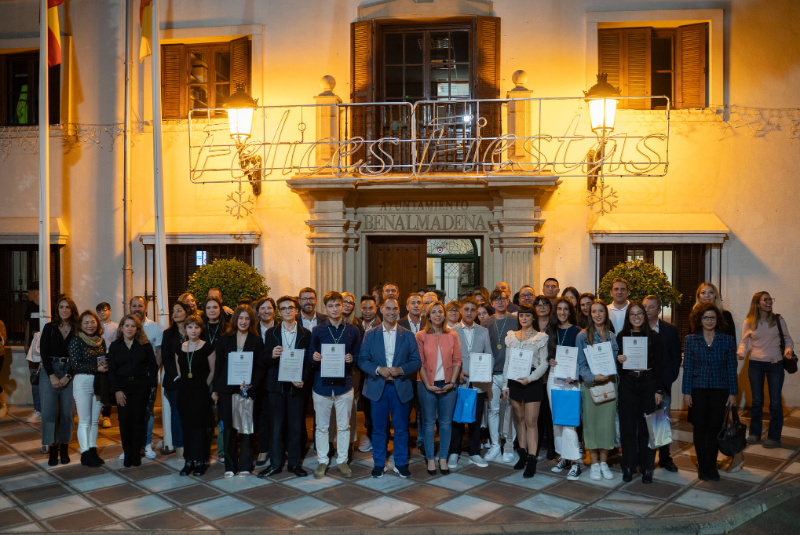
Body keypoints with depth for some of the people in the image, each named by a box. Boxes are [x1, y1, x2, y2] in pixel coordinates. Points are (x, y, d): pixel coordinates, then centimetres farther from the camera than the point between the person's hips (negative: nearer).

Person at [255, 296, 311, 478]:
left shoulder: (306, 334, 2)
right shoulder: (271, 333, 5)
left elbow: (309, 360, 1)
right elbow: (264, 360, 2)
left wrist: (303, 379, -13)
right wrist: (271, 355, -21)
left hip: (296, 385, 0)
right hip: (276, 385, 1)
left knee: (296, 426, 6)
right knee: (276, 425, 6)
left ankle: (295, 463, 18)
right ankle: (275, 464, 17)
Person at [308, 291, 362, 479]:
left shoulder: (352, 330, 4)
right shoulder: (317, 331, 2)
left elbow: (359, 355, 9)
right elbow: (310, 356, 4)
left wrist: (352, 359, -12)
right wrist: (314, 358, -18)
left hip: (344, 385, 1)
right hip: (322, 384, 0)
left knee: (344, 426, 9)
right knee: (322, 426, 8)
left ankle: (342, 460, 22)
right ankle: (322, 461, 22)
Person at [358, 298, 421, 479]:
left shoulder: (408, 335, 4)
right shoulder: (370, 334, 4)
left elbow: (416, 361, 1)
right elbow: (362, 360, 0)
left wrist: (401, 370, -15)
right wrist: (378, 369, -16)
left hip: (400, 387, 0)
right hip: (377, 387, 0)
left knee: (401, 427, 6)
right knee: (378, 428, 7)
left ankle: (401, 463, 19)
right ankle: (379, 463, 20)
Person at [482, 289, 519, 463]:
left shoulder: (516, 321, 2)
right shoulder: (485, 323, 8)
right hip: (492, 373, 2)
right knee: (493, 409, 5)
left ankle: (509, 445, 14)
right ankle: (495, 445, 17)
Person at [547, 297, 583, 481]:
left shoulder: (577, 331, -3)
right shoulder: (552, 331, 11)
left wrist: (573, 377, -18)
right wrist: (550, 360, -5)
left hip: (571, 379, -5)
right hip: (554, 377, 5)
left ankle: (574, 462, -6)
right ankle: (563, 457, 19)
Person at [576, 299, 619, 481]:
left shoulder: (612, 337, 9)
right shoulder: (583, 336, -2)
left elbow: (616, 361, 13)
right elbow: (581, 364, -5)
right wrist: (593, 377, -21)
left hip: (609, 384, 3)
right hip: (590, 385, -3)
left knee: (607, 423, 4)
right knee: (591, 423, 1)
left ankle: (603, 462, 18)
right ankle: (594, 464, 13)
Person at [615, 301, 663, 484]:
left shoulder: (654, 337, 2)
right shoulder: (621, 336, 4)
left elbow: (659, 365, 2)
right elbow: (617, 366, 7)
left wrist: (659, 390, -2)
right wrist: (619, 361, -16)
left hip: (648, 384, -1)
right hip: (627, 385, 1)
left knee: (647, 427, 3)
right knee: (627, 426, 4)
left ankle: (647, 468, 14)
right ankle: (628, 467, 15)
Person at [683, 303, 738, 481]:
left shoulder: (727, 340, 2)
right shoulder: (691, 340, 1)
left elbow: (732, 367, 3)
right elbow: (687, 367, 1)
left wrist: (733, 392, 1)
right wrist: (686, 392, -2)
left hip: (719, 389, 0)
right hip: (698, 388, 0)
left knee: (714, 426, 3)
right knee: (700, 426, 4)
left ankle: (711, 465, 16)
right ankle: (702, 465, 16)